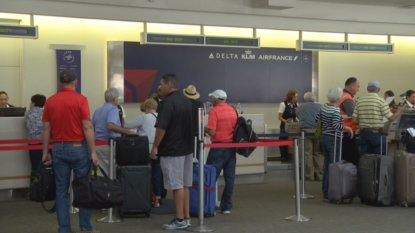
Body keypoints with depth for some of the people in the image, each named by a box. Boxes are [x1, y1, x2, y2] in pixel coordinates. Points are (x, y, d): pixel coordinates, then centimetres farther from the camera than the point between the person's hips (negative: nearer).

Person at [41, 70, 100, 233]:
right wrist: (93, 152, -10)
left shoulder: (50, 101, 4)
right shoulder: (80, 100, -8)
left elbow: (46, 129, 5)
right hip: (77, 147, -3)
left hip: (58, 148, 3)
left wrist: (45, 152, 12)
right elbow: (87, 127, -13)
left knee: (61, 190, 7)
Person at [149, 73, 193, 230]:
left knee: (177, 186, -4)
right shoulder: (187, 101, 11)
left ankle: (180, 220, 0)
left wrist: (154, 147, -10)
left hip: (172, 150, -9)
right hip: (187, 149, 9)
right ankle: (186, 218, 17)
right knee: (184, 185, 12)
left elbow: (161, 128, -19)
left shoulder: (168, 102, -16)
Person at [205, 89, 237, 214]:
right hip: (231, 147, 6)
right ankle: (226, 206, 9)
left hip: (219, 148, -6)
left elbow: (212, 132, -16)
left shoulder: (214, 111, -10)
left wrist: (204, 128, 2)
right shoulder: (233, 110, 8)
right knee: (229, 177, 6)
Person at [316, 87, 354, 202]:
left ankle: (325, 193, 17)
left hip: (324, 138, 8)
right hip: (333, 140, -8)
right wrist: (347, 128, -13)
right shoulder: (336, 109, -16)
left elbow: (316, 119, 12)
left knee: (327, 165, 12)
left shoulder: (324, 107, 5)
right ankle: (330, 195, -2)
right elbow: (336, 125, -25)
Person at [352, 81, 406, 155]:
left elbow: (354, 120, 2)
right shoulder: (380, 100, -8)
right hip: (376, 133, -4)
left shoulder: (360, 101, 4)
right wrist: (399, 111, 9)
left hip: (363, 133, 4)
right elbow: (391, 118, -9)